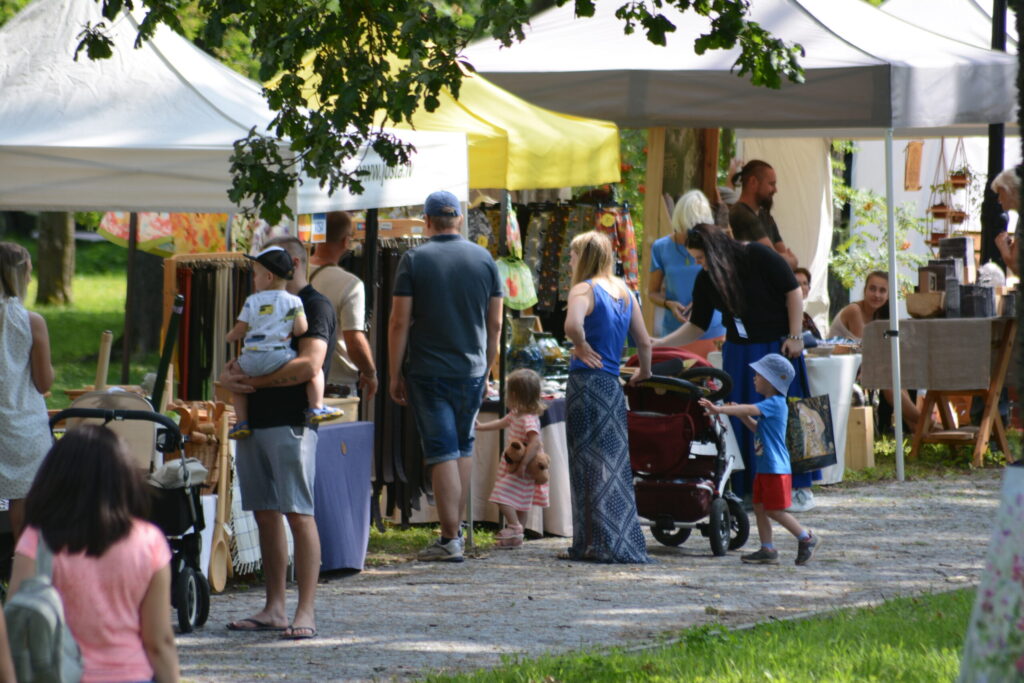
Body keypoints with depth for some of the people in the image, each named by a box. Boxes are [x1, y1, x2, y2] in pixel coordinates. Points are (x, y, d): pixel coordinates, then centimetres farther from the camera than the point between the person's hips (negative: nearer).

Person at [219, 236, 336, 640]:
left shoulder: (315, 306, -4)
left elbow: (309, 364, -17)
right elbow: (242, 356, 24)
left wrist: (254, 379, -13)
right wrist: (229, 375, 0)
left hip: (291, 421, -9)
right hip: (254, 422, 9)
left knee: (298, 513, -10)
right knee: (265, 513, 7)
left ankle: (306, 612, -12)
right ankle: (274, 609, 11)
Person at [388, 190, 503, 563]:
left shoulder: (414, 260, -6)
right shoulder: (483, 259, 4)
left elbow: (399, 322, -8)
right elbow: (495, 323, 7)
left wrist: (395, 375, -1)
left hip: (429, 372, -3)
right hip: (472, 371, 3)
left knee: (442, 451, -4)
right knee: (464, 447, 17)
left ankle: (450, 539, -6)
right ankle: (455, 528, 21)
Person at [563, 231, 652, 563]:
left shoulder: (584, 289, -7)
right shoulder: (624, 292, 13)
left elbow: (573, 325, -28)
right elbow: (644, 341, 17)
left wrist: (582, 348, -9)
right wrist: (644, 373, 32)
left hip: (587, 381, -6)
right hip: (613, 385, 6)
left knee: (591, 464, -3)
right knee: (615, 464, 10)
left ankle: (594, 543, -3)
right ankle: (622, 542, 11)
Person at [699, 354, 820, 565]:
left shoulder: (775, 404, -16)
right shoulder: (772, 405, 16)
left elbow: (750, 409, -28)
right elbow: (758, 428, 27)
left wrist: (720, 410, -32)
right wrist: (742, 415, 12)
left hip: (776, 468, -10)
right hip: (764, 467, 10)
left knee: (775, 510, -5)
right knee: (760, 508, 8)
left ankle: (806, 539, 7)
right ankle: (767, 550, 11)